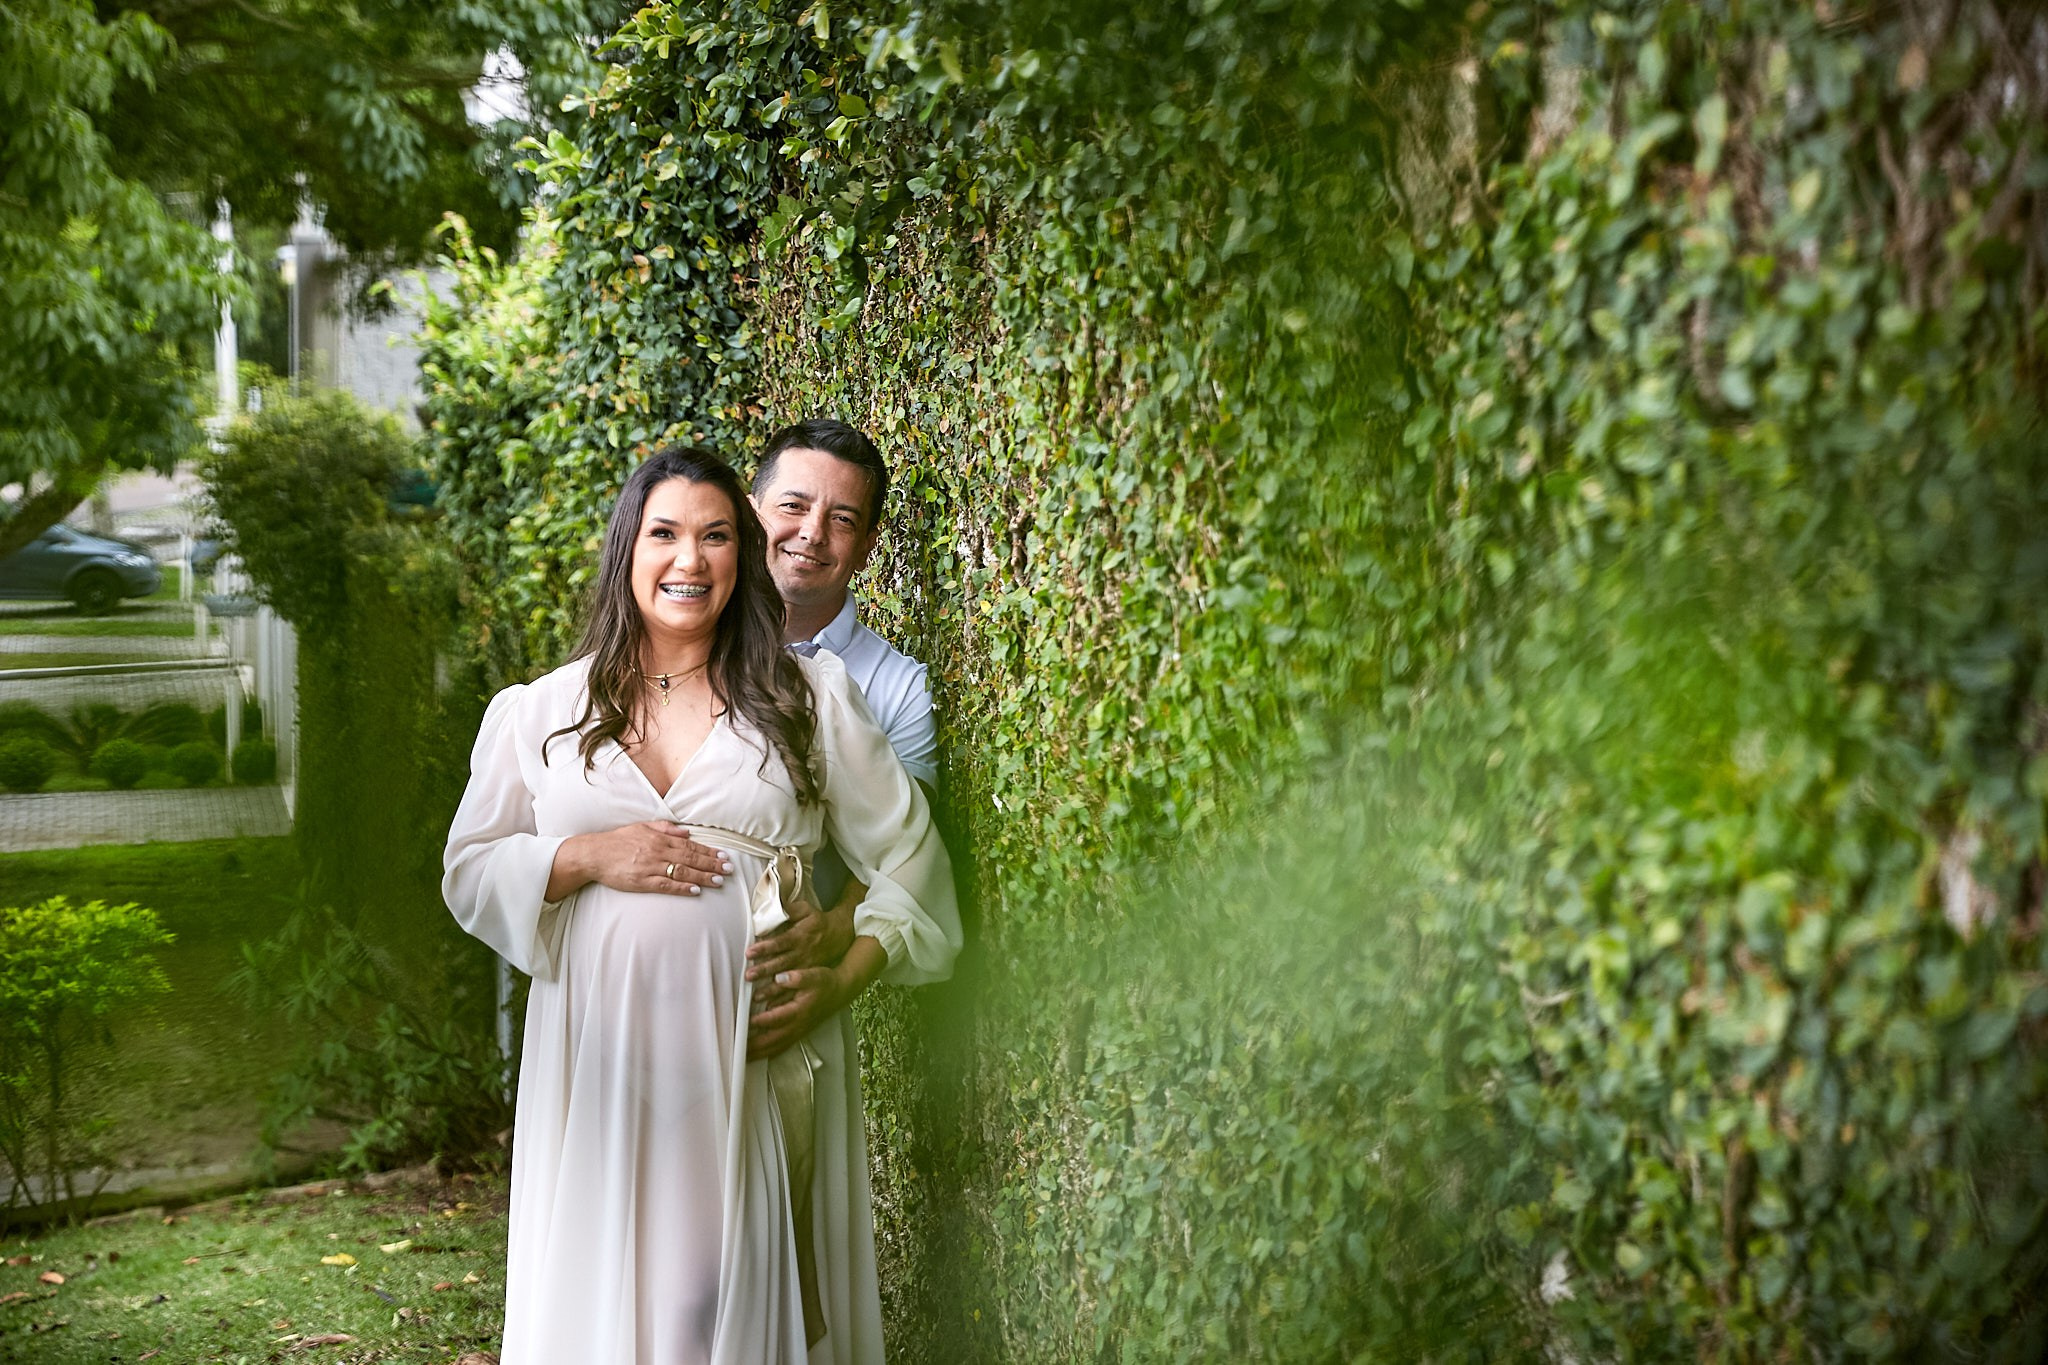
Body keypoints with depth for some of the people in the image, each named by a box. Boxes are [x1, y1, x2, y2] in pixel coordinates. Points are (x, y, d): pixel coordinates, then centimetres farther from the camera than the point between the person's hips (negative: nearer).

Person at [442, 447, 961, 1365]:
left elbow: (906, 857, 7)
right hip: (598, 1051, 1)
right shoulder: (543, 712, 10)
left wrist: (842, 977, -7)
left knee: (730, 1289, -3)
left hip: (754, 1056, -1)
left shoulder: (808, 698, 6)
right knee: (598, 1290, 3)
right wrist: (586, 858, -8)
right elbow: (470, 871, 10)